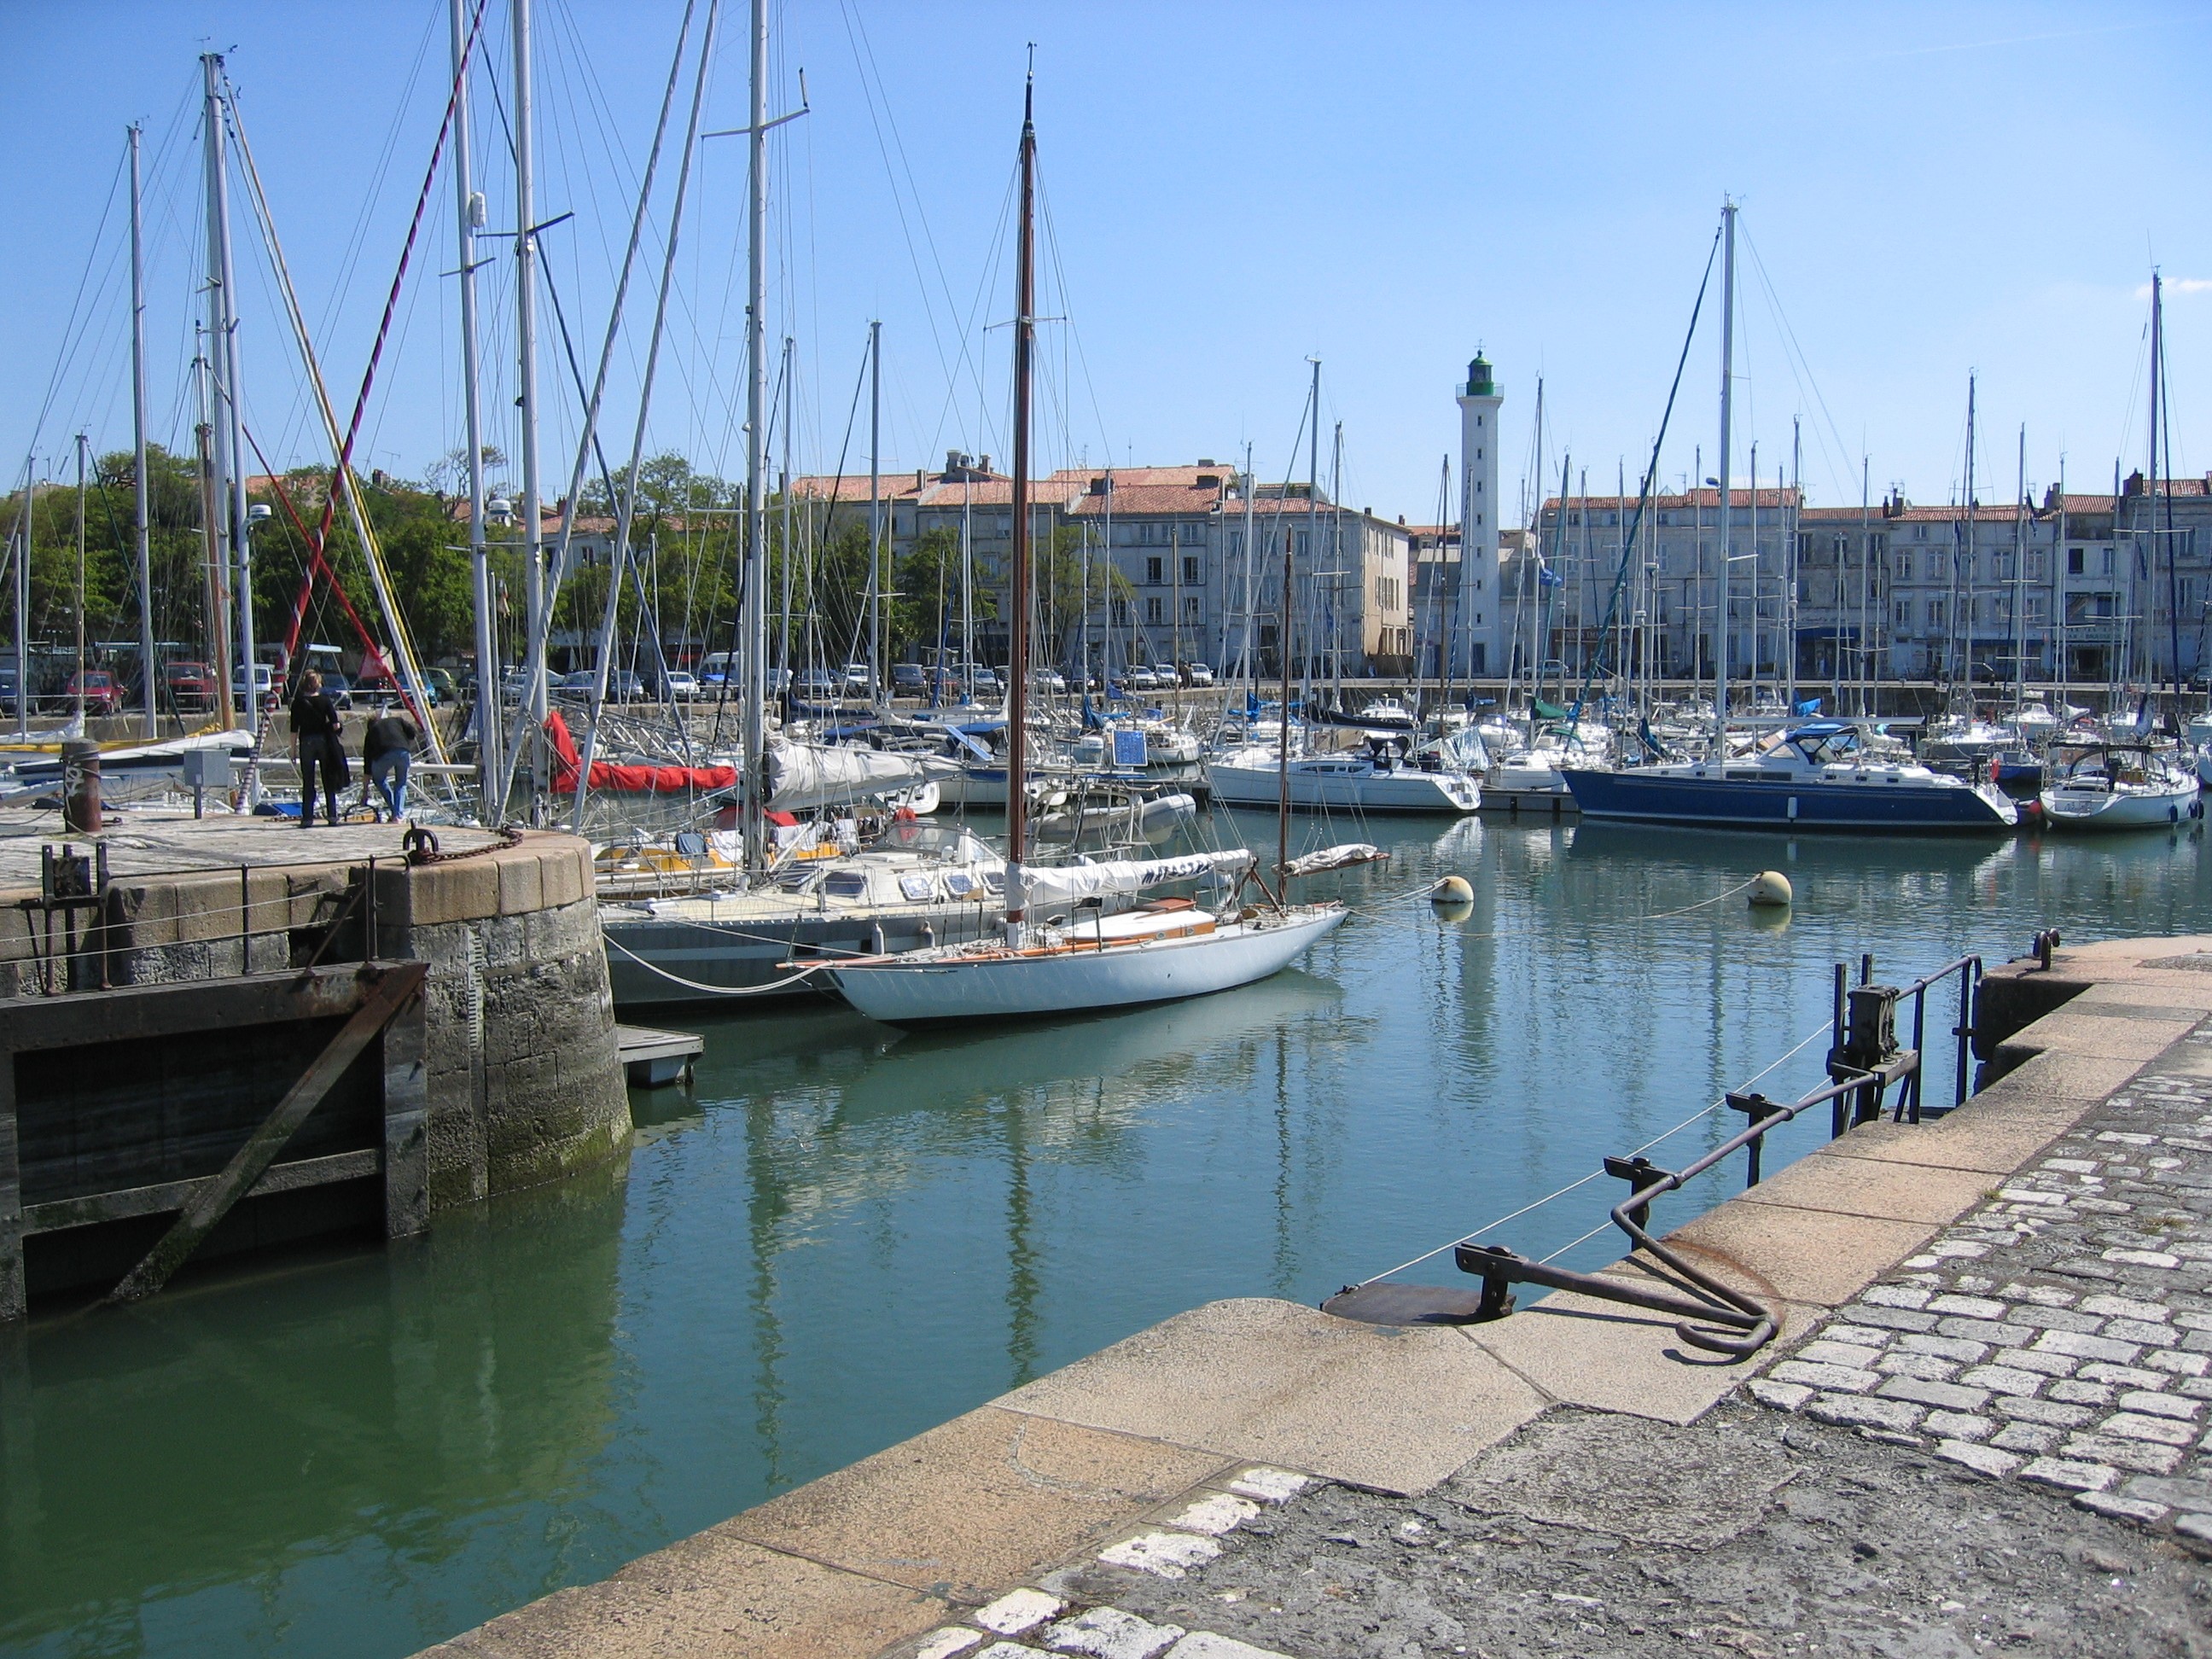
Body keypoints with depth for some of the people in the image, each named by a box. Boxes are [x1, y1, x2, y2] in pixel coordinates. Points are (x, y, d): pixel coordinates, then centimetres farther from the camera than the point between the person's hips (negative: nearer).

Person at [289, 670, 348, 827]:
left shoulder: (298, 703, -1)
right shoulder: (325, 700, -2)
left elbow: (294, 729, -2)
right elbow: (335, 725, -8)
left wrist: (293, 749, 5)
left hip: (306, 743, 0)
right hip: (324, 742, 0)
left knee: (307, 783, 4)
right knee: (329, 781, 8)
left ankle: (307, 818, 0)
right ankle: (332, 816, 6)